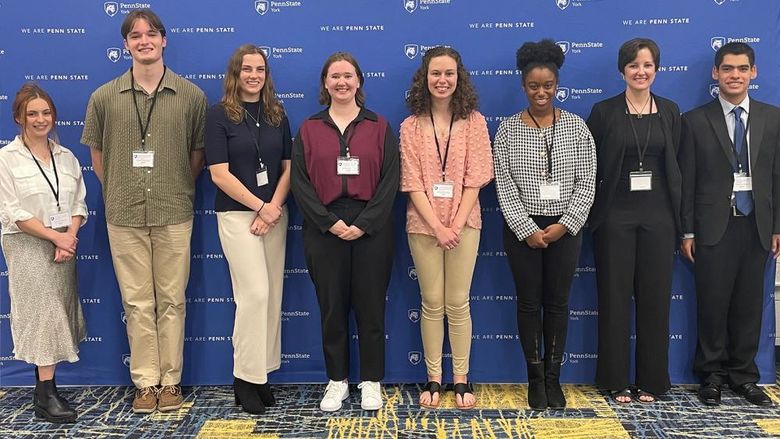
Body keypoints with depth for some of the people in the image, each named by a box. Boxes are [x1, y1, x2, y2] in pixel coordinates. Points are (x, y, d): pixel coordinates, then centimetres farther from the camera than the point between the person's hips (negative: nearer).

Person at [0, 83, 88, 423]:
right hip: (28, 246, -5)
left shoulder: (66, 157, 11)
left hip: (64, 245, 5)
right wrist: (56, 237, -15)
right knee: (43, 313, -9)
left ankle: (44, 388, 18)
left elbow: (78, 204, 7)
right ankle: (46, 395, -6)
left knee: (56, 315, 7)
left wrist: (70, 239, -10)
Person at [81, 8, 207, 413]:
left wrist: (180, 190, 8)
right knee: (137, 302, 6)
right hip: (124, 216, 1)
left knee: (171, 300, 5)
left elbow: (199, 152, 10)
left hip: (174, 215, -1)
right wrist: (117, 194, 11)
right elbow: (97, 153, 13)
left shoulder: (191, 96, 2)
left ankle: (171, 381, 16)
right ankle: (145, 382, 17)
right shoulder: (104, 97, 4)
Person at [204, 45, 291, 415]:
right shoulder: (219, 115, -3)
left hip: (274, 214, 5)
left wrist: (274, 208, -6)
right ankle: (245, 378, 0)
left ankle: (262, 374, 14)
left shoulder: (277, 114, 10)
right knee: (255, 293, -12)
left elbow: (288, 168, 8)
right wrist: (260, 207, -11)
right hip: (237, 214, -5)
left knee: (272, 295, 4)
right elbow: (219, 173, -9)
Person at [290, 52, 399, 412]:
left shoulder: (379, 128, 6)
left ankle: (371, 382, 16)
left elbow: (389, 181, -1)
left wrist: (364, 224, -12)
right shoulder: (309, 129, 7)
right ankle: (337, 381, 19)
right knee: (332, 305, 6)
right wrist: (330, 222, -11)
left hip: (370, 230, 0)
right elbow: (300, 182, 0)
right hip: (324, 230, 1)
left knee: (370, 305, 3)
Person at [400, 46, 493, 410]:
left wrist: (456, 224, -12)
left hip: (464, 223, 0)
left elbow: (475, 178, -3)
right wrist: (437, 226, -12)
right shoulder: (411, 126, 2)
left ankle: (461, 380, 14)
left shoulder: (474, 122, 2)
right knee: (432, 304, 6)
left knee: (458, 304, 2)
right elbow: (412, 183, -3)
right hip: (423, 225, 1)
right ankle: (433, 380, 15)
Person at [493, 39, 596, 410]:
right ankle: (535, 378, 19)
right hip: (523, 229, -1)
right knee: (529, 302, 6)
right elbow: (505, 187, -5)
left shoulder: (576, 126, 1)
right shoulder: (508, 130, -2)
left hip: (565, 228, 1)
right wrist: (528, 229, -11)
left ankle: (553, 377, 19)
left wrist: (564, 224, -10)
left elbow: (586, 183, -1)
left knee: (558, 302, 8)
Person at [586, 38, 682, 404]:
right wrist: (591, 215, -6)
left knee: (655, 298, 6)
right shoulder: (604, 112, -1)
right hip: (615, 215, -2)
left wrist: (678, 216, 4)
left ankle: (651, 380, 18)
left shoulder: (670, 111, 8)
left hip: (658, 215, 3)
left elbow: (675, 165, 9)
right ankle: (617, 381, 14)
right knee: (615, 298, 3)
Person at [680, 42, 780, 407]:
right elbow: (687, 181, -1)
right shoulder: (696, 121, 0)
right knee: (713, 303, 3)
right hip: (714, 225, -2)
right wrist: (687, 231, -4)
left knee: (749, 304, 8)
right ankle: (712, 376, 16)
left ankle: (743, 374, 21)